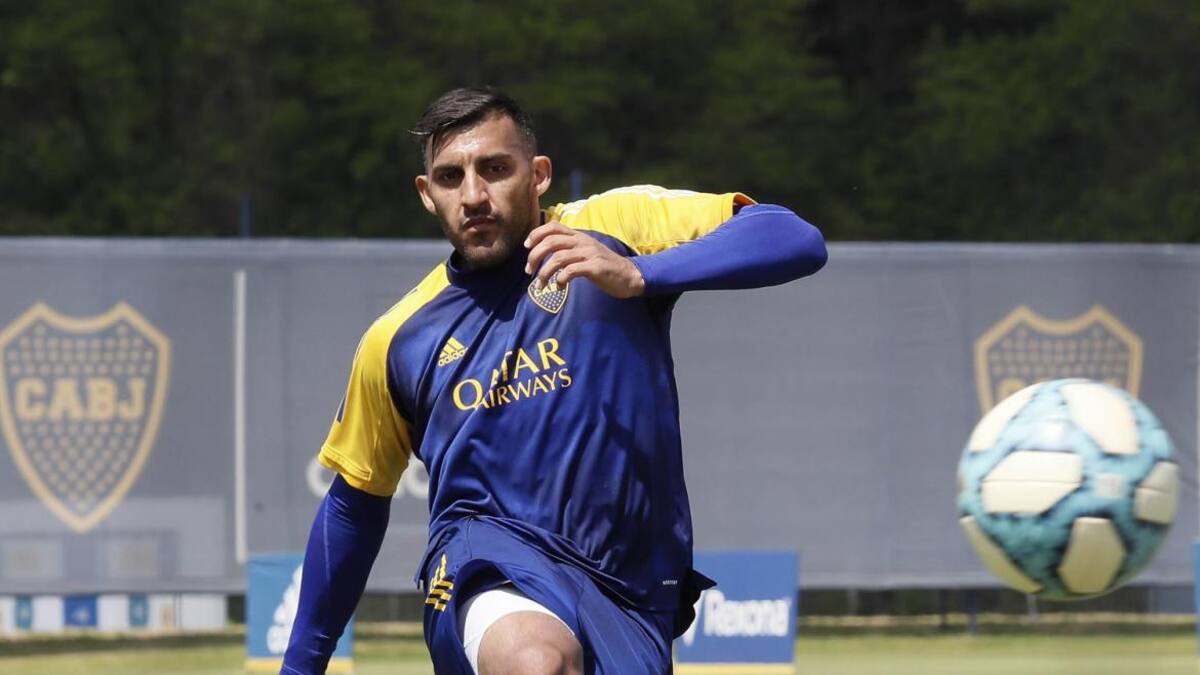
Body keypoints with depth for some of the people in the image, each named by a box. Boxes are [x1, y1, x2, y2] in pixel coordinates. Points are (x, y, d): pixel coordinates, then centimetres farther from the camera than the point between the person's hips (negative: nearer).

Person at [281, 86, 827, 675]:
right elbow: (355, 499, 24)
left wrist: (637, 274, -24)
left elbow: (798, 241, -10)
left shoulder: (613, 226, 2)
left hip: (628, 593, 1)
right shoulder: (398, 340, 9)